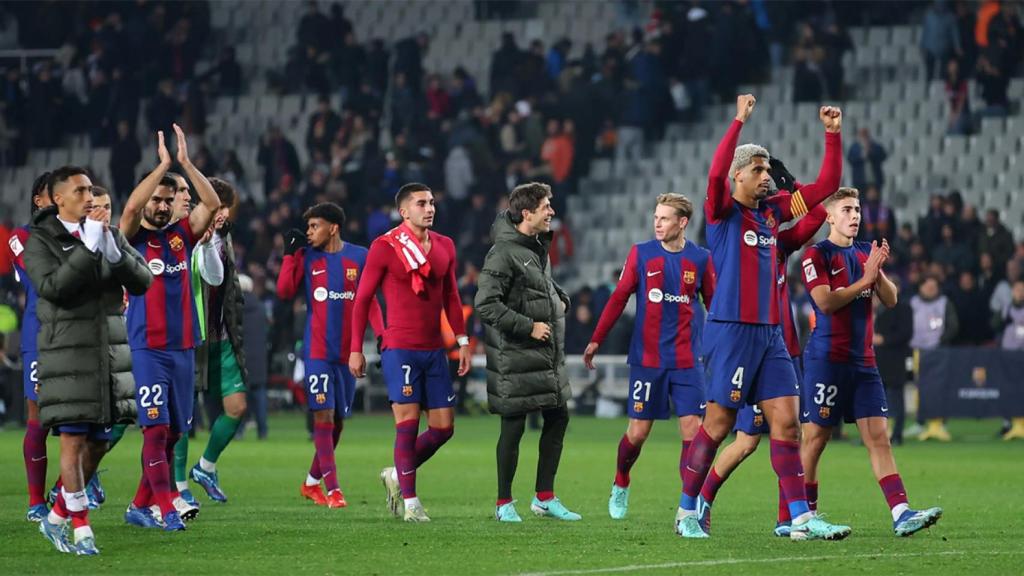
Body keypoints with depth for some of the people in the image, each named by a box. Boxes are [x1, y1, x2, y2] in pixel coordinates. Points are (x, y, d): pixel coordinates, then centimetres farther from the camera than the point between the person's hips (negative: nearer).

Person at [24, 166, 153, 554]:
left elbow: (142, 282, 1)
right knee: (74, 440, -7)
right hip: (68, 353, -5)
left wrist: (115, 253, -17)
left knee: (98, 442, 8)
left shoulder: (110, 235, 10)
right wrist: (88, 247, -22)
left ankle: (57, 518, 22)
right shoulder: (40, 241, -3)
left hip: (109, 353, 5)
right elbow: (52, 287, -19)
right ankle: (81, 530, -1)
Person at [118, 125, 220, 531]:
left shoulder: (182, 235, 11)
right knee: (156, 427, -13)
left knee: (173, 432, 7)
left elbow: (212, 204, -2)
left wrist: (186, 162, -11)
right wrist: (163, 165, -21)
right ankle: (166, 510, -17)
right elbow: (130, 209, -21)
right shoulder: (133, 238, -1)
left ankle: (139, 506, 17)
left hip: (183, 346, 5)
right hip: (148, 348, -5)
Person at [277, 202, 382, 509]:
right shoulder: (307, 256, 2)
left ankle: (312, 483, 24)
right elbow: (284, 291, -6)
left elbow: (369, 300, 7)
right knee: (323, 416, -10)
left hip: (348, 352, 2)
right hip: (317, 351, -2)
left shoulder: (359, 256, 2)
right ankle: (332, 489, -11)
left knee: (338, 420, 8)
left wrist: (381, 333, -3)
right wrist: (290, 254, -8)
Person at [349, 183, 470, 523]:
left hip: (434, 351, 6)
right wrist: (356, 350, -4)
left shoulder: (445, 246, 11)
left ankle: (397, 476, 25)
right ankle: (410, 502, 1)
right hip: (399, 350, -6)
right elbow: (363, 299, -1)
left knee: (444, 427, 4)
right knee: (408, 423, -7)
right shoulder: (385, 247, -5)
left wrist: (462, 340, 11)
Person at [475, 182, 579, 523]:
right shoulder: (504, 253, -17)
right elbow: (486, 305, -22)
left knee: (558, 418, 11)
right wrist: (529, 327, -20)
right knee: (514, 426, -1)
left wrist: (561, 300, 11)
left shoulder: (540, 246, 11)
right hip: (516, 357, -9)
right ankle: (504, 503, 11)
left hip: (548, 354, 9)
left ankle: (544, 497, 21)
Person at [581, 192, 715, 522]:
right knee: (638, 431, 3)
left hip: (687, 361, 0)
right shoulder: (641, 254, 2)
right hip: (647, 359, 0)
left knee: (692, 430, -7)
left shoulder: (700, 259, 3)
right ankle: (620, 487, 29)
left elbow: (713, 304, 11)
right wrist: (596, 341, 3)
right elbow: (619, 298, 5)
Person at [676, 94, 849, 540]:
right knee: (718, 424, -2)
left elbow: (826, 185, 17)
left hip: (770, 333, 6)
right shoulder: (723, 211, -4)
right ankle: (687, 512, 10)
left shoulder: (773, 210, 14)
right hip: (731, 332, -6)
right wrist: (739, 121, -27)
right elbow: (715, 175, -25)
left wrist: (833, 134, 8)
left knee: (786, 422, -2)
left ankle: (801, 519, -4)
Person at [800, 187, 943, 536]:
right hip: (826, 360, -6)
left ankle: (901, 514, -12)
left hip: (863, 361, 6)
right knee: (816, 437, -2)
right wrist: (865, 279, -13)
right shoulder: (817, 255, -4)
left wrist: (879, 272, -8)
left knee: (878, 436, -3)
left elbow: (890, 300, 10)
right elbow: (825, 301, -16)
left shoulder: (866, 253, 15)